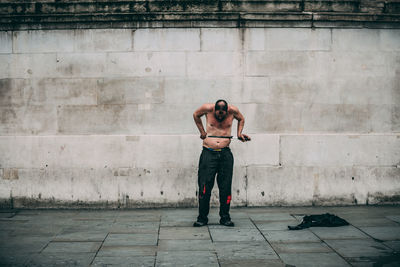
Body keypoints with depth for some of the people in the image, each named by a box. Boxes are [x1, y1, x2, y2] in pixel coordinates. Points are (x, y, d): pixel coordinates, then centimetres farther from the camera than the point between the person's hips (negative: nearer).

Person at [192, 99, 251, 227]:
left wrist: (239, 133, 9)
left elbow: (241, 119, 21)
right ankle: (202, 218, 6)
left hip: (225, 154, 1)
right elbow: (196, 115, 16)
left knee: (225, 187, 2)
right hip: (208, 153, -1)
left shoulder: (233, 110, -2)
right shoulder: (208, 108, -5)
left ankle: (225, 217, 13)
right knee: (205, 186, -3)